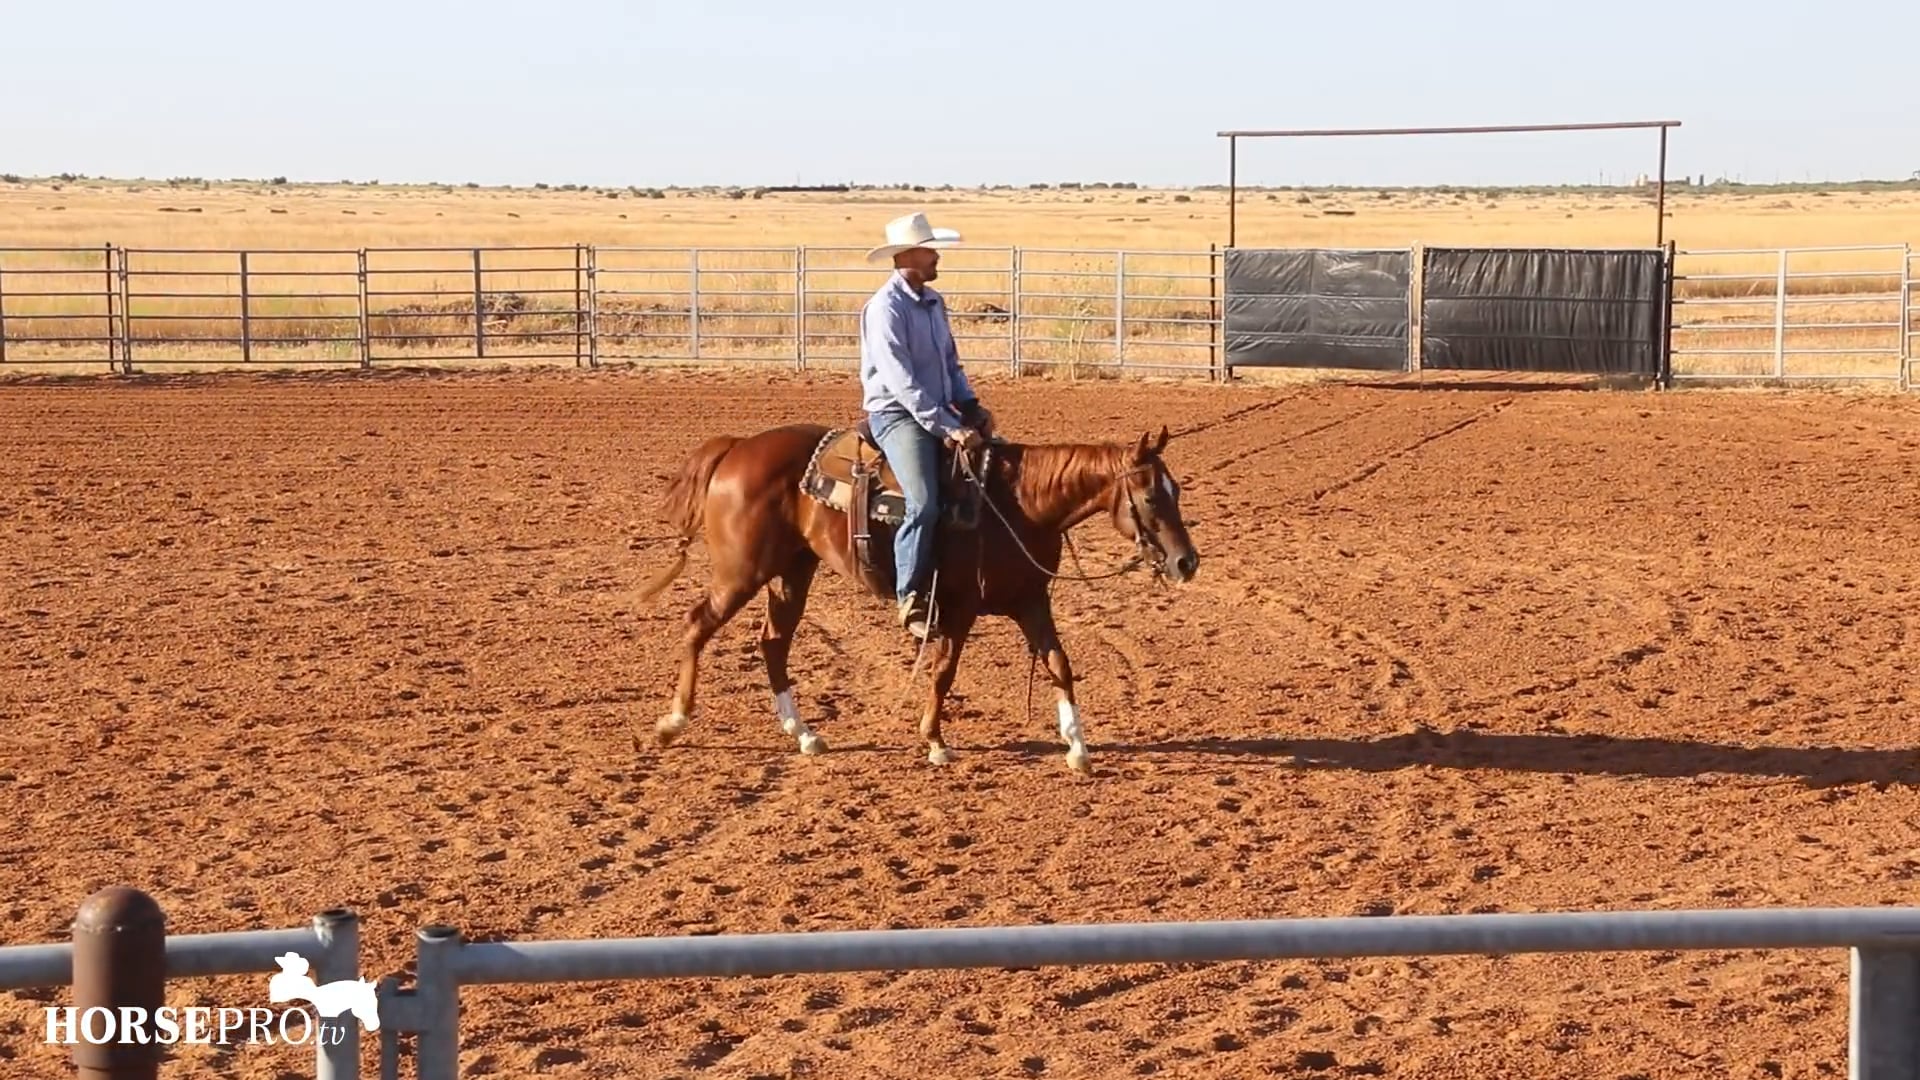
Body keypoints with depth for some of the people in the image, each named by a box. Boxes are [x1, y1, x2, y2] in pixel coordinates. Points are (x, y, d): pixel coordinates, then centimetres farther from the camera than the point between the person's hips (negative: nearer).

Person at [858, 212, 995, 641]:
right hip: (896, 415, -9)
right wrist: (949, 428, -26)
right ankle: (910, 600, -15)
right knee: (925, 503, -26)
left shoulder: (933, 301, 11)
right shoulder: (885, 307, -15)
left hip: (940, 412, 9)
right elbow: (901, 382, -22)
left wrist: (970, 406, 3)